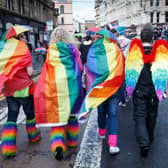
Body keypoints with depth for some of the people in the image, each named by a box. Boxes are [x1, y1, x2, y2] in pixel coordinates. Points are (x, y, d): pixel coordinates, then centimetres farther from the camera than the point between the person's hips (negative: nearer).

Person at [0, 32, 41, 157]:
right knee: (30, 114, 17)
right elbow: (30, 72, -15)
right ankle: (34, 137, 34)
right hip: (24, 89, -4)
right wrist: (31, 73, 4)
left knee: (11, 117, 8)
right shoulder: (24, 50, -10)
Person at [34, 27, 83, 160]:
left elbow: (48, 69, 0)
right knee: (72, 112, 17)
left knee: (57, 114, 1)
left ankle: (58, 144, -16)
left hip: (56, 84, -2)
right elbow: (80, 67, 5)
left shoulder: (51, 50, 4)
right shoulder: (73, 48, 5)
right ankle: (72, 140, 30)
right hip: (72, 83, 2)